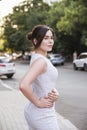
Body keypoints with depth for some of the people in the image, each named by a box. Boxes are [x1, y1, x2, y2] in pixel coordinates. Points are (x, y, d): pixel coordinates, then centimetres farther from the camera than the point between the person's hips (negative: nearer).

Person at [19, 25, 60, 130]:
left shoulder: (38, 58, 8)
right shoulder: (40, 61, -21)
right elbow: (23, 85, -34)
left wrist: (55, 93, -3)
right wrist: (38, 103, -20)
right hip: (43, 116, -9)